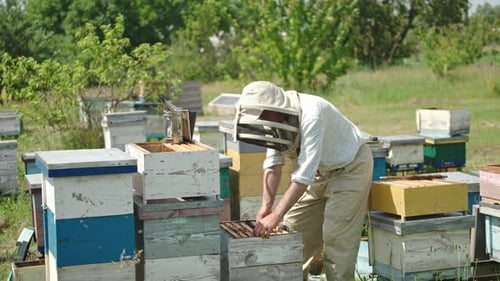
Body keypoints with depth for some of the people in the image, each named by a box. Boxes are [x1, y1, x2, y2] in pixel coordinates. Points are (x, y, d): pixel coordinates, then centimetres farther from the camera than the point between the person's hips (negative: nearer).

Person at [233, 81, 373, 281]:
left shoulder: (311, 115, -37)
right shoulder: (274, 120, -13)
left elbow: (304, 173, -39)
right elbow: (273, 163, -10)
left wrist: (276, 215, -40)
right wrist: (266, 206, -21)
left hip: (349, 168, -8)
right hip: (320, 172, 8)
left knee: (336, 238, -12)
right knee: (293, 229, 8)